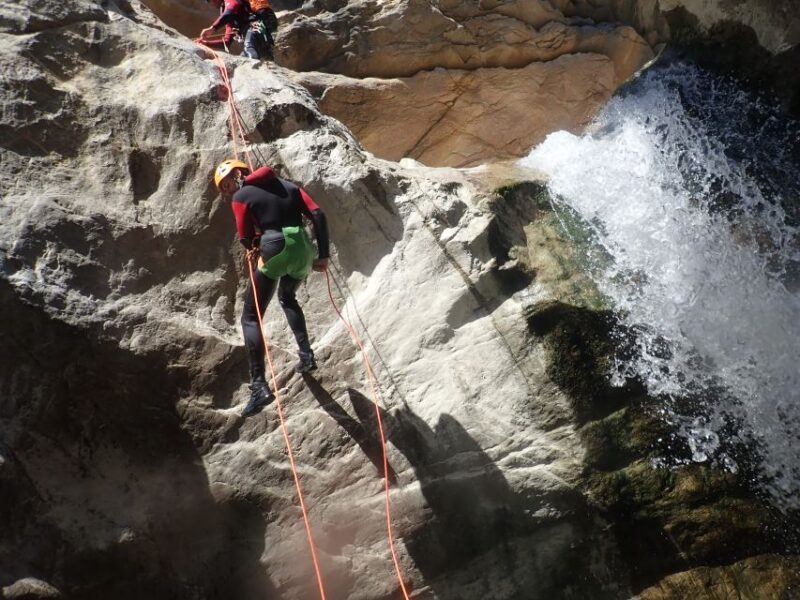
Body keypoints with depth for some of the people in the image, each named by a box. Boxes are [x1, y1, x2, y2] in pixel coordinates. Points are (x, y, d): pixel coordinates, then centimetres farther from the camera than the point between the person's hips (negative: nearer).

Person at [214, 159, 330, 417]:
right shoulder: (289, 185, 19)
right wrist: (323, 254, 6)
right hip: (303, 250, 6)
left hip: (275, 252, -6)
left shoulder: (240, 197, 6)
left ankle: (259, 385, -11)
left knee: (251, 317, 4)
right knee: (287, 297, 35)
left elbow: (247, 239, 2)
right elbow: (318, 215, 7)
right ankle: (306, 355, 21)